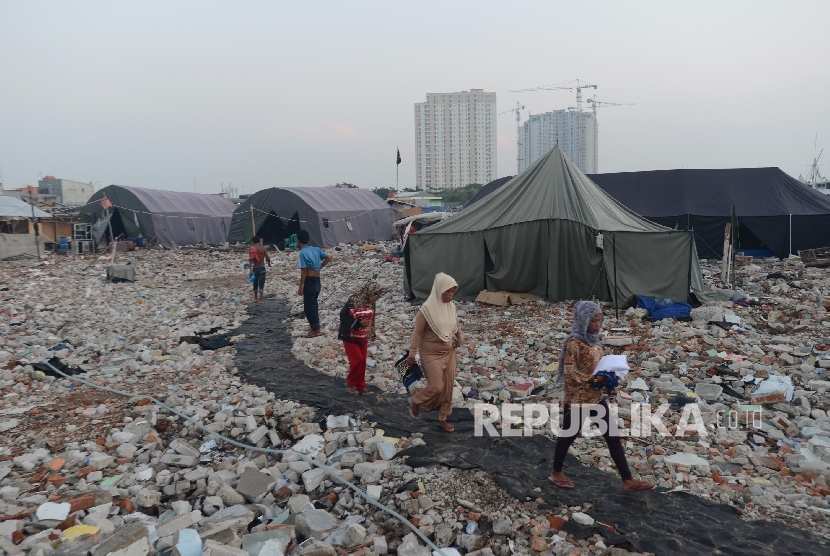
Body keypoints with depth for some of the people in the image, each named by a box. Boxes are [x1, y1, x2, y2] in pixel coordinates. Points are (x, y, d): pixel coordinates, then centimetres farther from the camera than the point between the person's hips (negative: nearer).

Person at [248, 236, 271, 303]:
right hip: (262, 268, -2)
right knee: (261, 284, -2)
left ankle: (255, 299, 29)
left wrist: (250, 270, -15)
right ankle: (260, 300, -10)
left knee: (255, 284, 17)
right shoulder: (263, 248, -4)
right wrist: (269, 263, 16)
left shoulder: (251, 249, -2)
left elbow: (250, 260, -11)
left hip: (255, 268, 2)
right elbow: (267, 258, -6)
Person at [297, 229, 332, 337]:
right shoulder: (316, 249, 8)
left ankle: (316, 330, 2)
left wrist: (301, 286, -13)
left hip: (309, 281, -8)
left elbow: (304, 271, -16)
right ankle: (314, 327, 26)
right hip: (317, 281, 8)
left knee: (309, 306, 0)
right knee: (313, 305, 18)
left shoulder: (303, 253, -13)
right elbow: (328, 258, 9)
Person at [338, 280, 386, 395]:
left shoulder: (370, 304, -1)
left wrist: (369, 335, 13)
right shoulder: (353, 302, -23)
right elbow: (344, 317, -22)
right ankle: (351, 383, 13)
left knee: (363, 361, 10)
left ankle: (360, 385, 24)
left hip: (362, 338, 7)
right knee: (357, 360, -8)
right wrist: (359, 323, -27)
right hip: (350, 337, -6)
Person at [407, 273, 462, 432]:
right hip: (431, 354, -6)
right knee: (436, 387, -7)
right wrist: (412, 354, -14)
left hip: (449, 352, 6)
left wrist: (459, 337, 7)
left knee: (448, 387, 9)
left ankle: (442, 419, 25)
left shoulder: (451, 306, -1)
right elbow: (417, 333, -15)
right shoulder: (427, 309, -20)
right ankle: (415, 401, 23)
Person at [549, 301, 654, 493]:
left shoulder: (593, 339, 4)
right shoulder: (574, 342, -21)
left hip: (596, 397, 8)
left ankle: (628, 481, 18)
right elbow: (569, 373, -22)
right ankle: (556, 472, 32)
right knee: (569, 435, 11)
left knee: (613, 436, 9)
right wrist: (593, 380, -26)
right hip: (577, 399, -8)